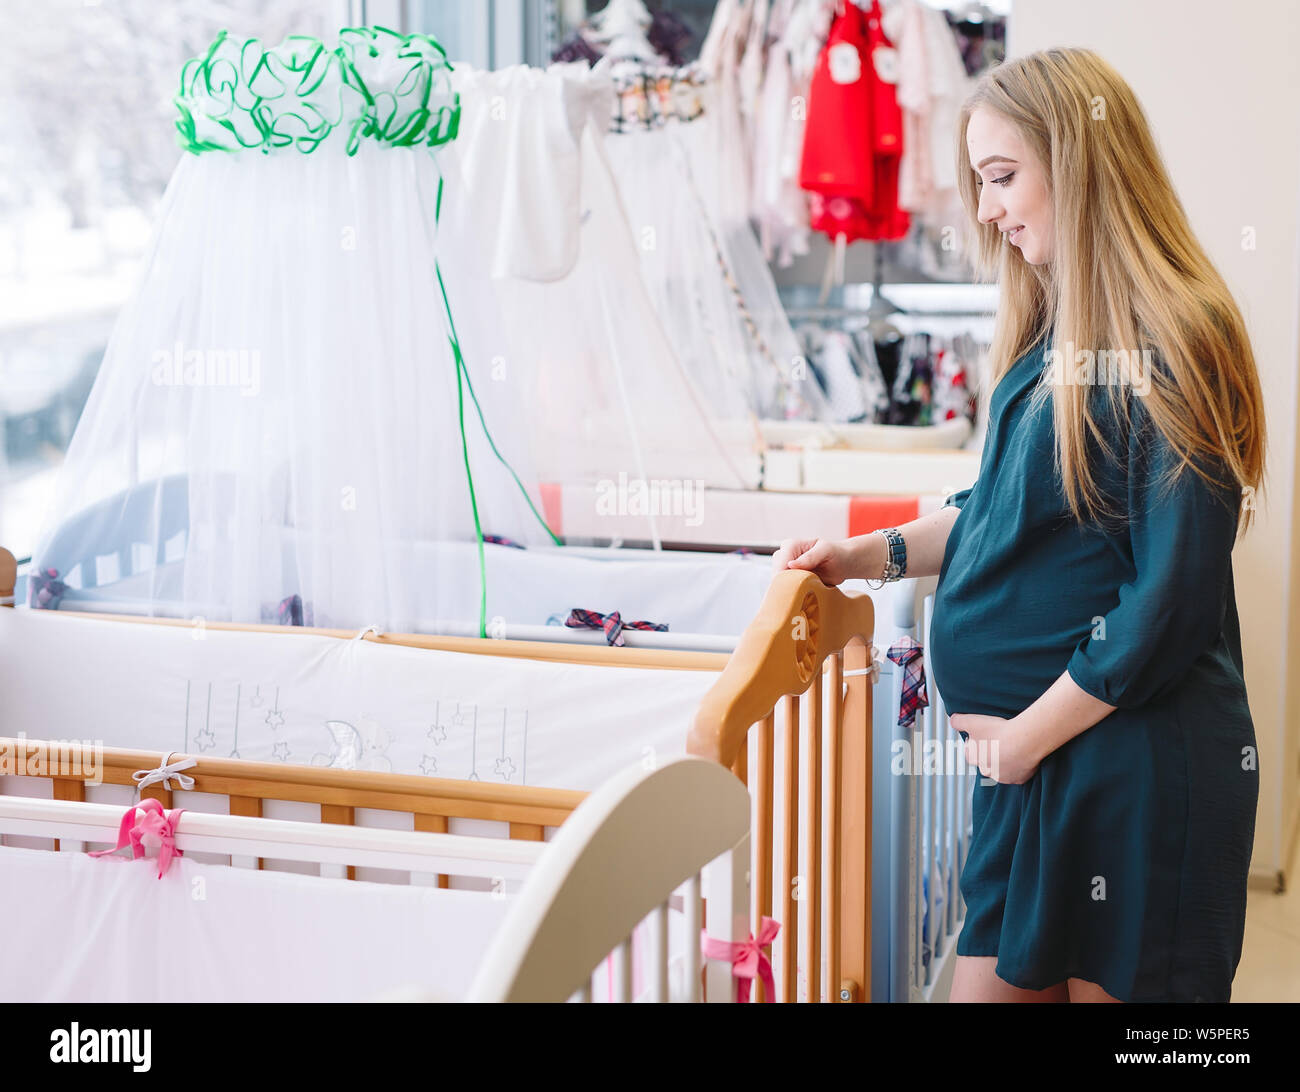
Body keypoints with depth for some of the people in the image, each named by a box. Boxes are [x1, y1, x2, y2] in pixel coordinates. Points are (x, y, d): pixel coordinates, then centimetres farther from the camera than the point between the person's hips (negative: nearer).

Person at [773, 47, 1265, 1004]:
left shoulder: (1169, 351, -17)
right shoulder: (1053, 338, 10)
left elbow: (1175, 600, -21)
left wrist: (1027, 734, -14)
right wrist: (877, 554, 11)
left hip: (1140, 770, -8)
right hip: (1035, 750, 8)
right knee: (996, 974, 13)